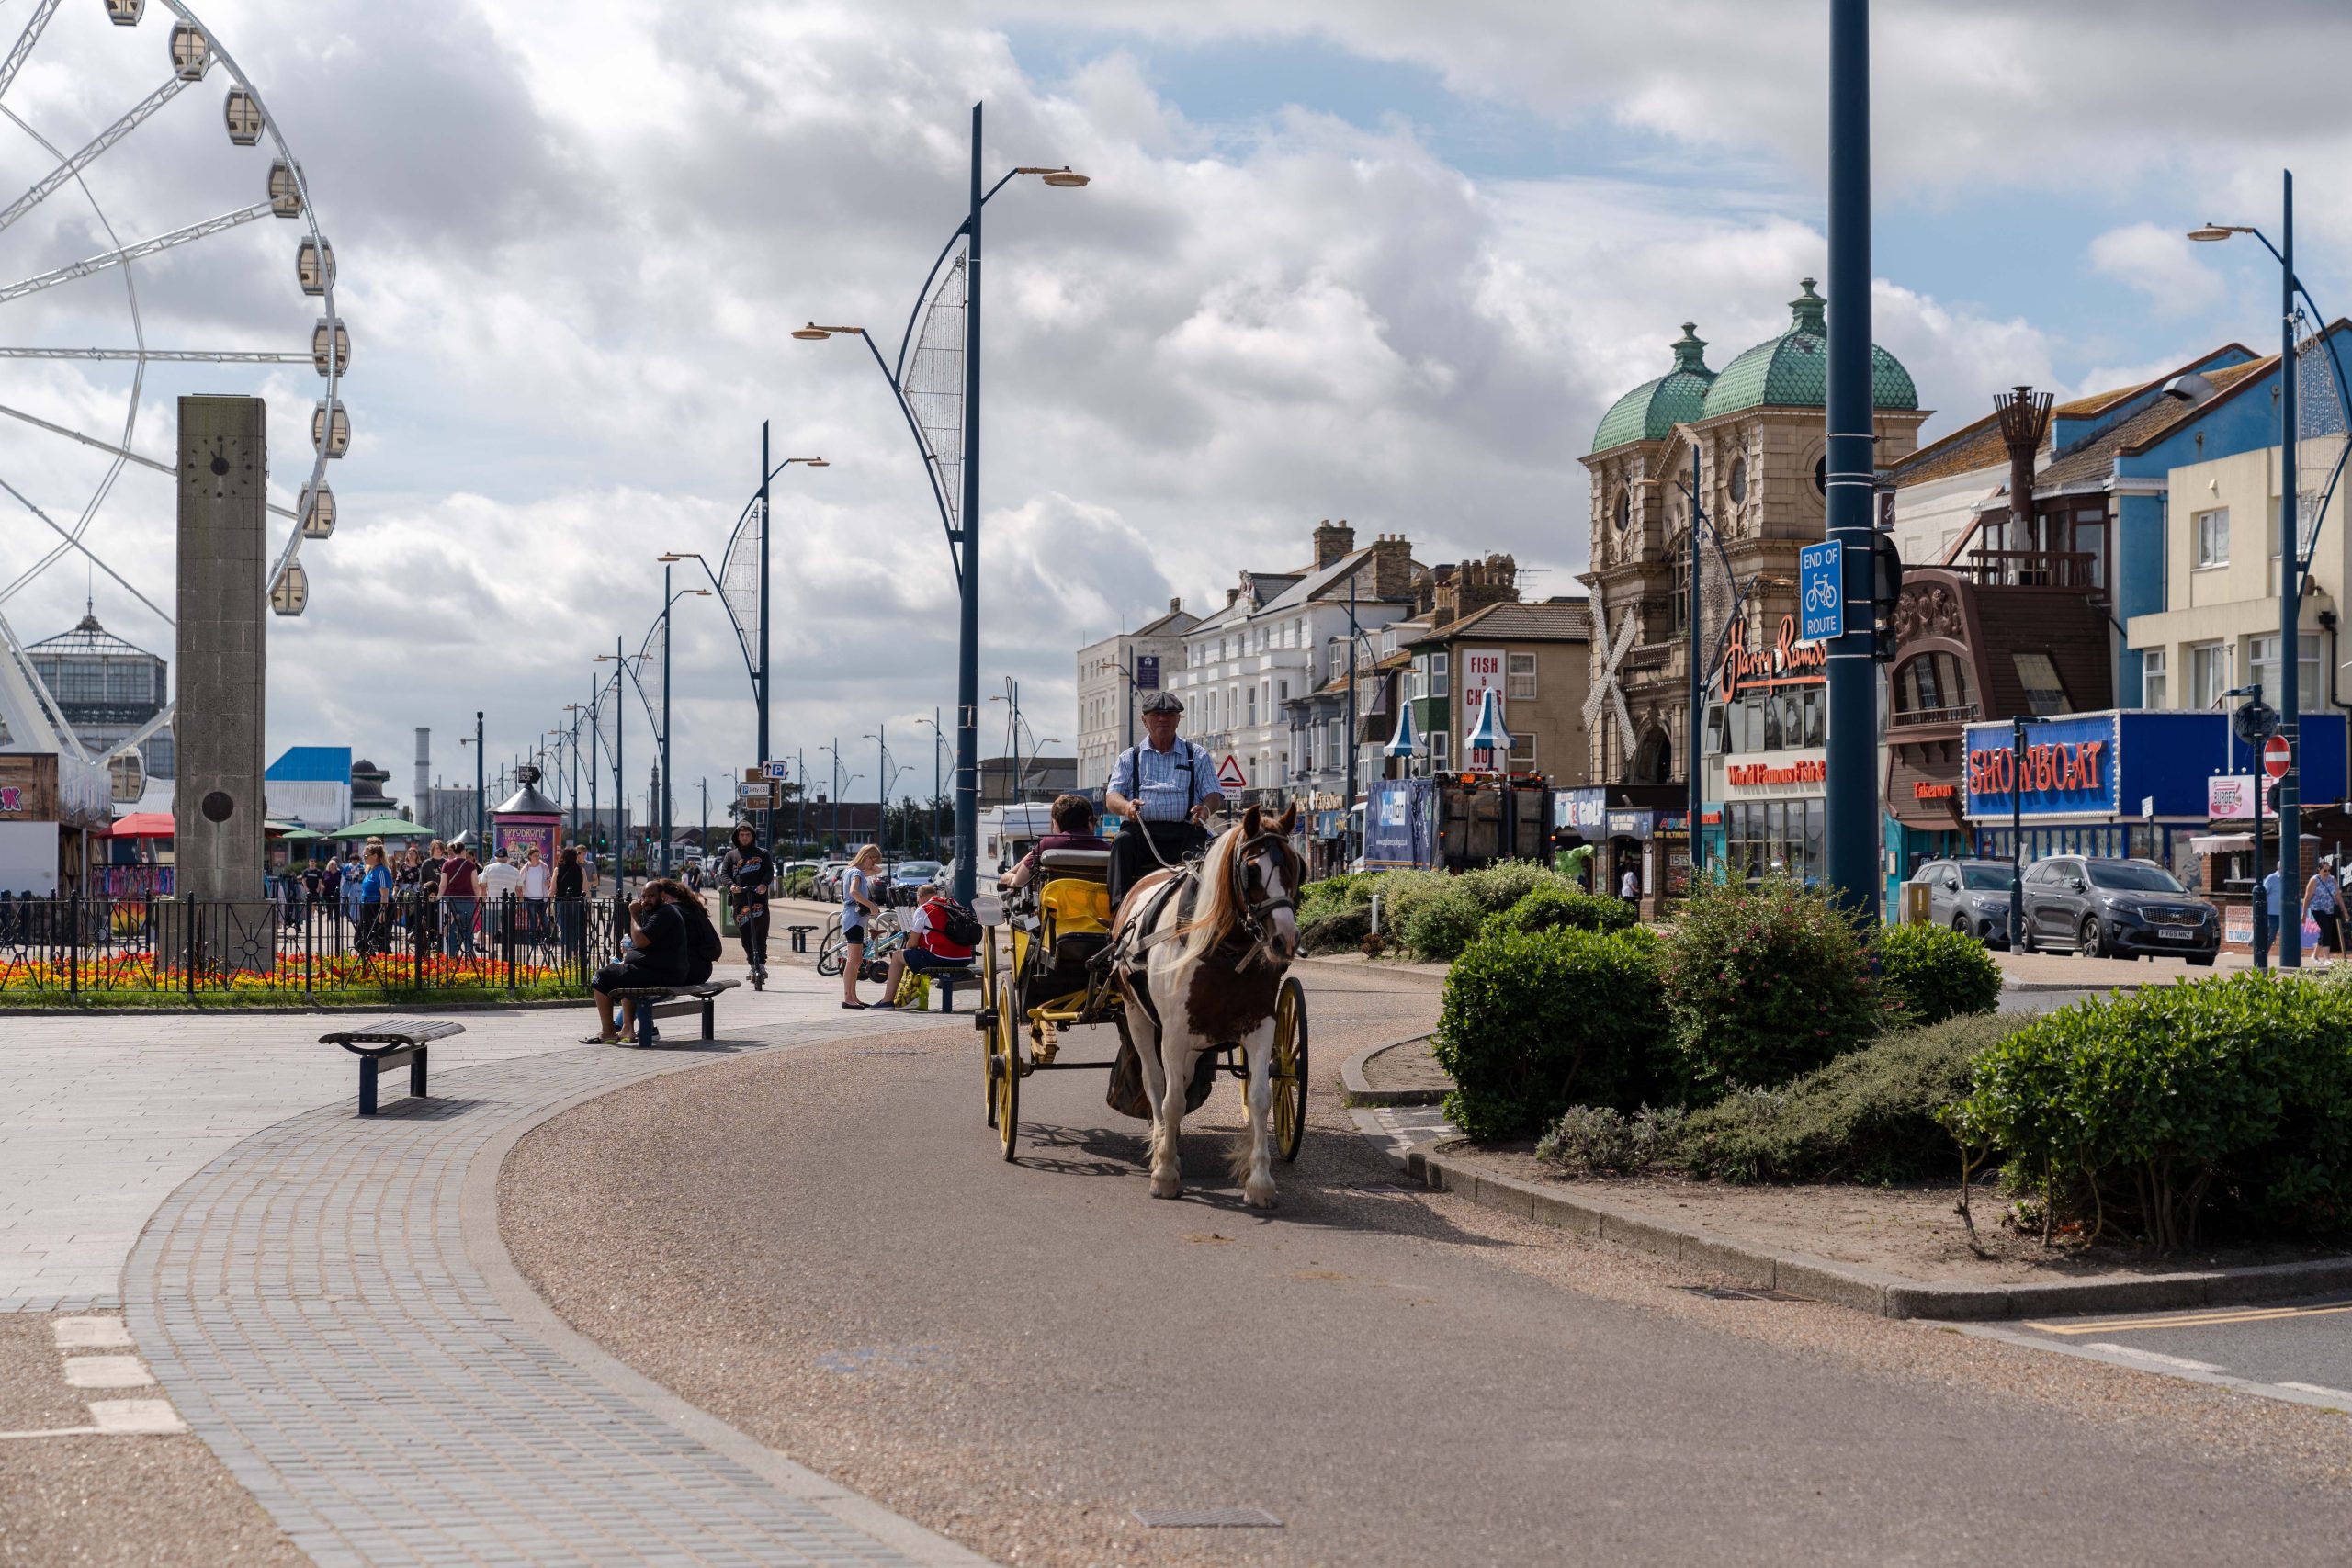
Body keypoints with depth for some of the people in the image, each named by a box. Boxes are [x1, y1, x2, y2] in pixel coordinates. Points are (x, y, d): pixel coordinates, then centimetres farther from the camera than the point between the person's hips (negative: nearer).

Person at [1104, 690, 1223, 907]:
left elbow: (1214, 794, 11)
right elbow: (1111, 798, 10)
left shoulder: (1197, 756, 20)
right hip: (1141, 830, 0)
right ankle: (1120, 905, -39)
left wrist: (1206, 809, -15)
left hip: (1184, 833, 0)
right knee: (1122, 842, -32)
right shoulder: (1130, 757, 20)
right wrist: (1126, 806, -17)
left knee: (1198, 854, -33)